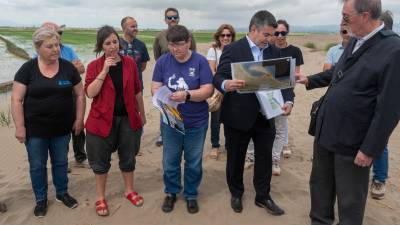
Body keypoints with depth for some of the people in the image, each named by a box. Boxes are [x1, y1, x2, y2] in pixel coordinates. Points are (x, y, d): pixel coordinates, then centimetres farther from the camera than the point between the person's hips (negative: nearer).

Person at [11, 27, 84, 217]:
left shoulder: (68, 67, -2)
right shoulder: (27, 69, -8)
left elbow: (80, 94, 4)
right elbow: (16, 99, -8)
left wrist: (79, 119, 0)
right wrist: (20, 127, -11)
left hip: (62, 128, 2)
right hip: (35, 129, -1)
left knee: (61, 162, 17)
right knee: (37, 166, 12)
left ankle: (62, 193, 37)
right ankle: (41, 199, 32)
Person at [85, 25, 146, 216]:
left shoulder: (129, 63, 0)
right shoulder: (94, 66, -6)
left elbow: (137, 91, 7)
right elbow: (90, 93, -16)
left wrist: (142, 113, 11)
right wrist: (104, 70, -21)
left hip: (128, 118, 2)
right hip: (103, 120, -2)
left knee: (128, 157, 16)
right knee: (101, 160, 10)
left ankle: (129, 190, 37)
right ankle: (100, 197, 29)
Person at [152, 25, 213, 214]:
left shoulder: (200, 61, -10)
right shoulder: (162, 61, -3)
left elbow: (208, 90, -15)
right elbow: (155, 87, -2)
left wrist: (186, 95, -30)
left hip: (196, 122, -1)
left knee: (194, 162, 13)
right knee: (170, 161, 14)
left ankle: (191, 194, 34)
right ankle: (171, 192, 37)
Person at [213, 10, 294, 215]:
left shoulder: (274, 52, 5)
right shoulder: (232, 49, -8)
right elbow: (218, 78, -14)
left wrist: (288, 100, -16)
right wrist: (226, 84, -37)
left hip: (266, 116, 4)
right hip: (238, 116, -4)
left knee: (265, 158, 14)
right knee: (236, 158, 13)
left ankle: (263, 196, 34)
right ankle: (236, 194, 36)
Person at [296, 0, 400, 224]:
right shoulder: (355, 42, 4)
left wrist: (370, 149, -17)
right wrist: (310, 80, 25)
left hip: (352, 141, -7)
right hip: (326, 131, 8)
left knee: (350, 200, 12)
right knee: (320, 185, 22)